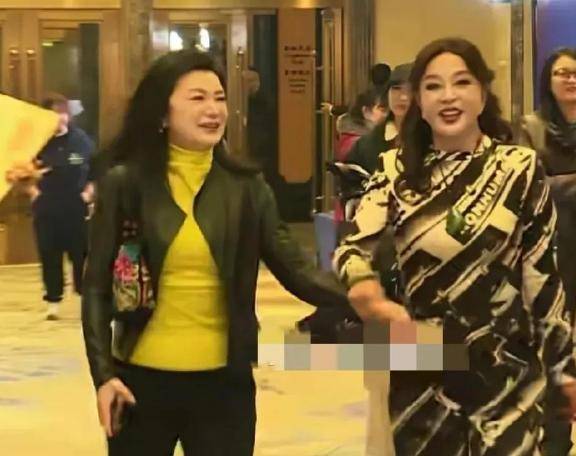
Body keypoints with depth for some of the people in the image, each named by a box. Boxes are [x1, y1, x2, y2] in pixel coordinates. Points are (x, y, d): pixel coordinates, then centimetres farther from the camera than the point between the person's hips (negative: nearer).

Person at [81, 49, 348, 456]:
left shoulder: (246, 186, 1)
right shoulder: (125, 183, -3)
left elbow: (296, 270, -6)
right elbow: (98, 287, -2)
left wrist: (358, 296, -24)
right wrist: (103, 373, -11)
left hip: (223, 381, 1)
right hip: (141, 379, -1)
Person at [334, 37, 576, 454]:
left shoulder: (520, 168, -6)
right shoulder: (397, 169, -1)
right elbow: (354, 248, -10)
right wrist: (373, 300, -31)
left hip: (507, 369, -2)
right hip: (420, 369, 2)